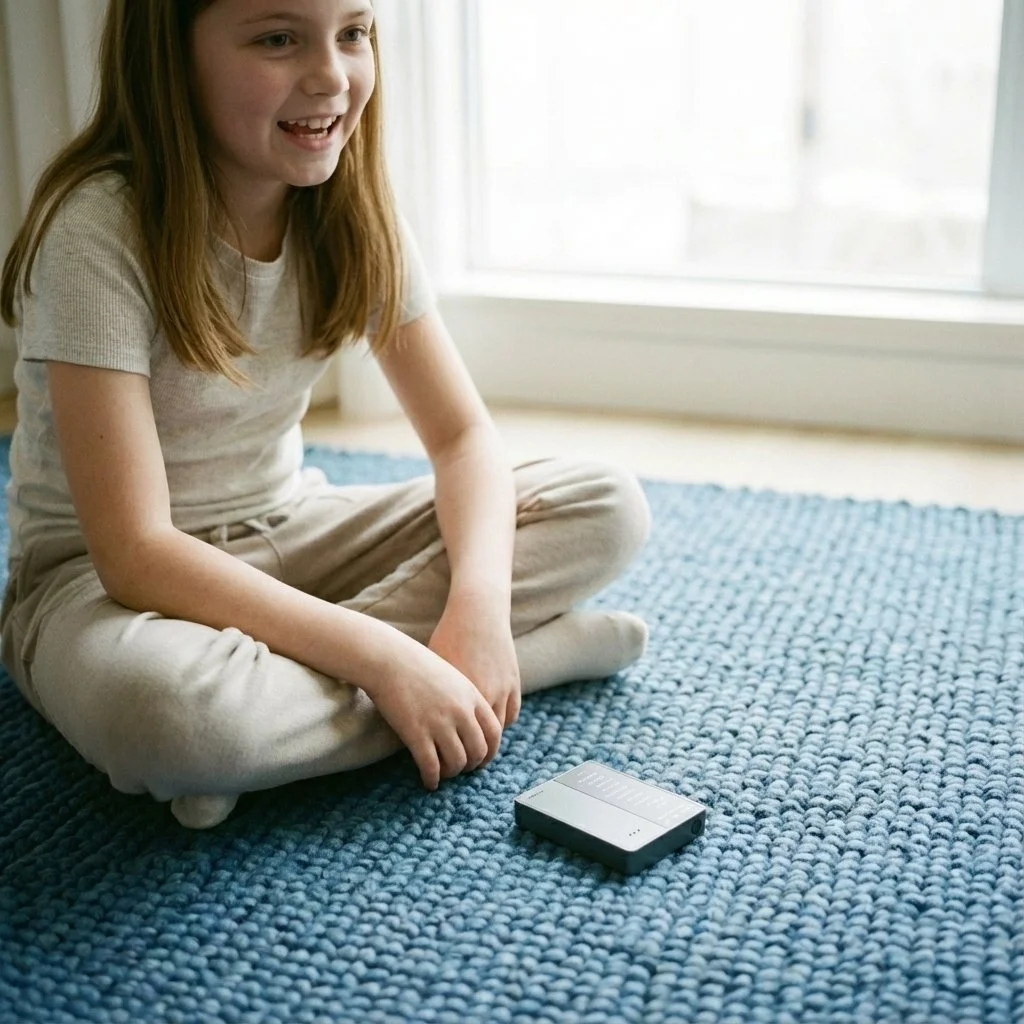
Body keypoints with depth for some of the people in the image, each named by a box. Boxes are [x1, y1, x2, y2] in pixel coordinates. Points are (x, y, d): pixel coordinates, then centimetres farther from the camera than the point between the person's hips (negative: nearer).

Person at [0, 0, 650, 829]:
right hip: (100, 576, -5)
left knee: (611, 510, -10)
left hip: (290, 534, 6)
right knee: (164, 701, -43)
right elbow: (136, 553, -28)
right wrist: (383, 657, -33)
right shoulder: (98, 230, -23)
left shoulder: (351, 210, -6)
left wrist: (479, 603, -26)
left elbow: (464, 436, -6)